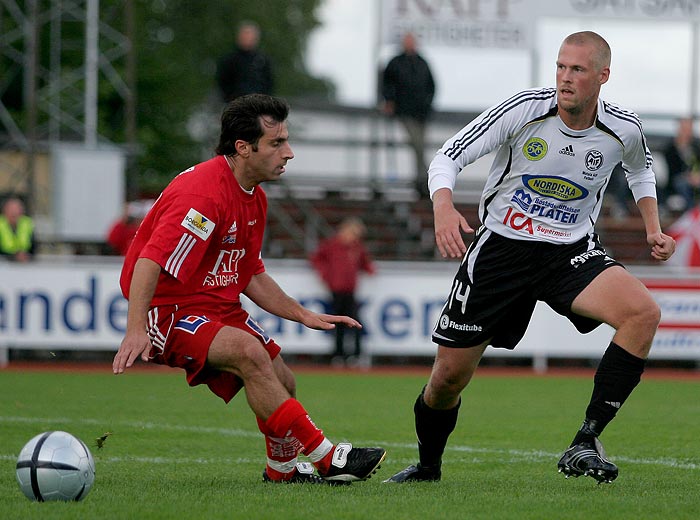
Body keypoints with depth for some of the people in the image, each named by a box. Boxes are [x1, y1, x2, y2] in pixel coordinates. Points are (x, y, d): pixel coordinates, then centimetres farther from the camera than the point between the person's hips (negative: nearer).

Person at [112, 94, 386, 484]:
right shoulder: (204, 192, -23)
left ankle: (284, 468, 31)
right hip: (169, 311, -10)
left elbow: (251, 275, 20)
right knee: (249, 352, -30)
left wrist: (304, 315, 12)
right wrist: (136, 330, -42)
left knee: (281, 385, 5)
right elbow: (150, 261, -32)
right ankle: (326, 459, -28)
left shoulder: (254, 198, 9)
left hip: (220, 309, 10)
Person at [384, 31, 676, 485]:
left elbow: (641, 170, 19)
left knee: (644, 312, -28)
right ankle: (428, 466, 31)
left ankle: (586, 443, -24)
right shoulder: (523, 110, -15)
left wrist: (653, 228, 7)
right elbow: (447, 158, -15)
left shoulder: (624, 129, -7)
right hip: (501, 246, -1)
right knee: (449, 376, 0)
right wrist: (444, 208, -34)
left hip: (572, 252, 1)